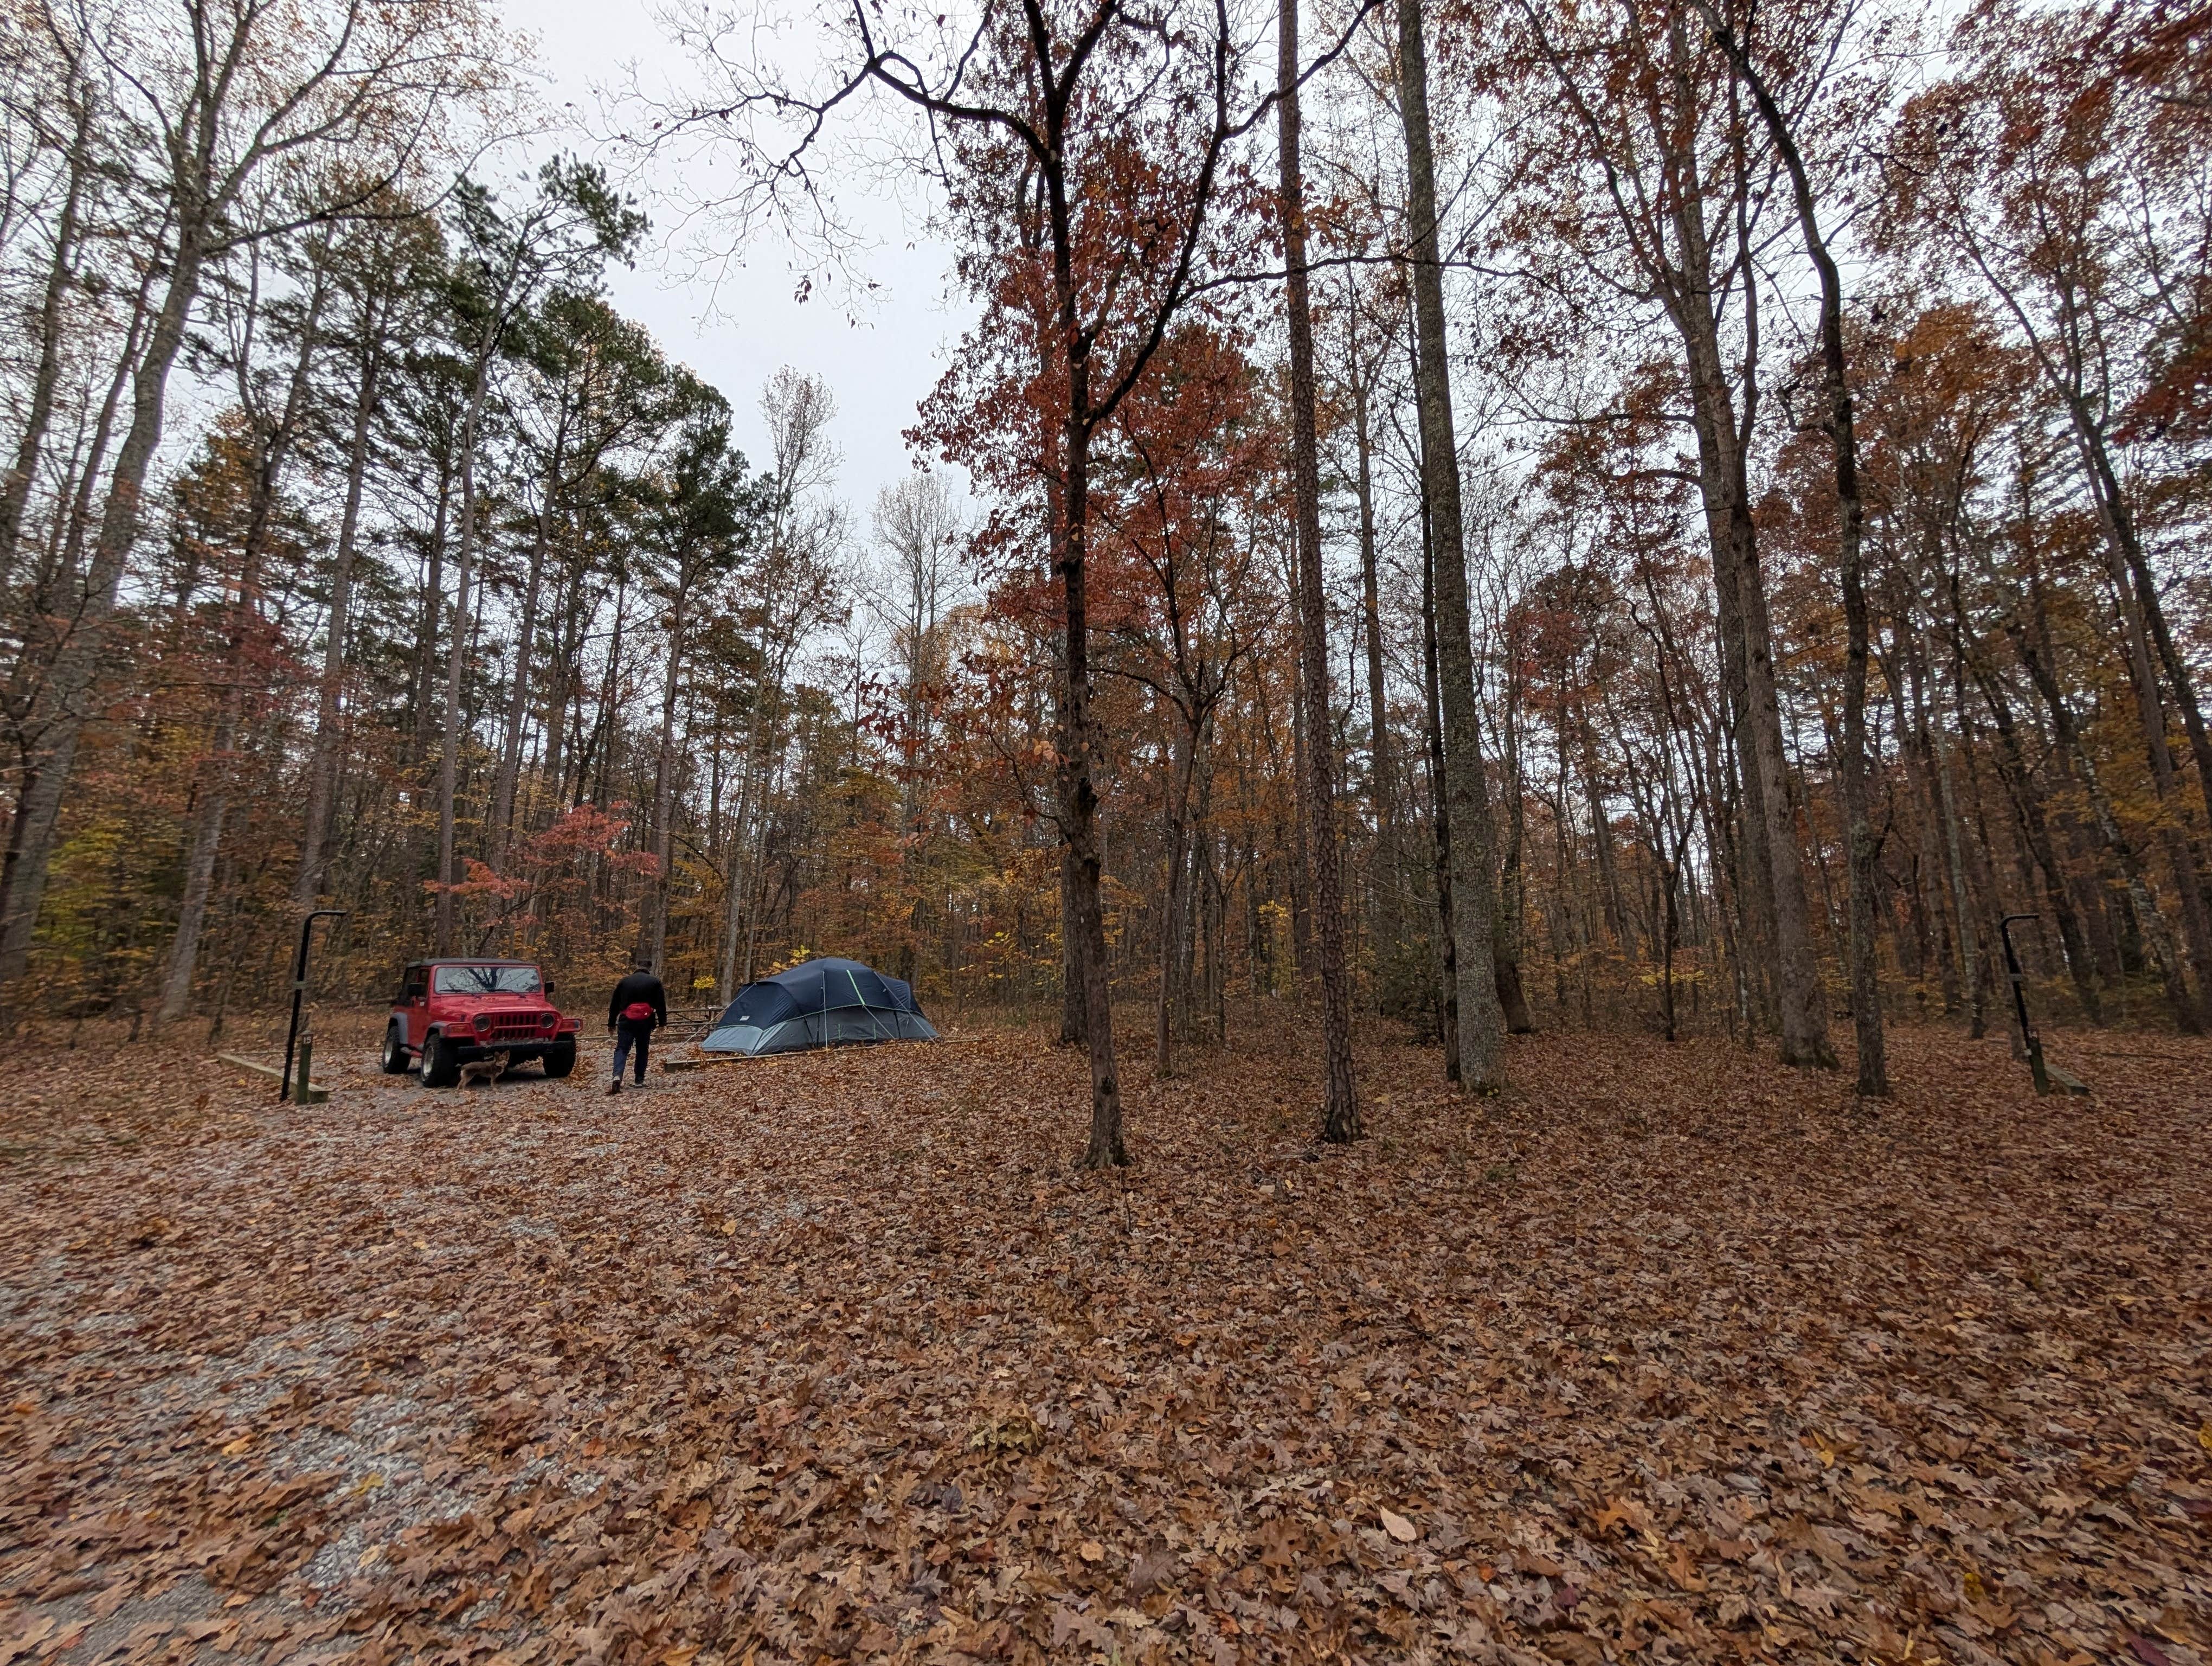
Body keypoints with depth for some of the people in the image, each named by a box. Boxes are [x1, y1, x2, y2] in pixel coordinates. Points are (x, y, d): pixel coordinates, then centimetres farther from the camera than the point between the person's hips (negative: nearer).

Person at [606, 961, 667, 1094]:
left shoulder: (624, 981, 9)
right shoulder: (655, 982, 3)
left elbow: (614, 1005, 13)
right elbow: (661, 1005, 0)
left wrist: (611, 1024, 19)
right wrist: (662, 1023, 6)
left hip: (626, 1021, 1)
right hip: (646, 1022, 0)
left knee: (622, 1049, 0)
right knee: (642, 1050, 13)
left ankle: (617, 1076, -22)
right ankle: (640, 1080, 13)